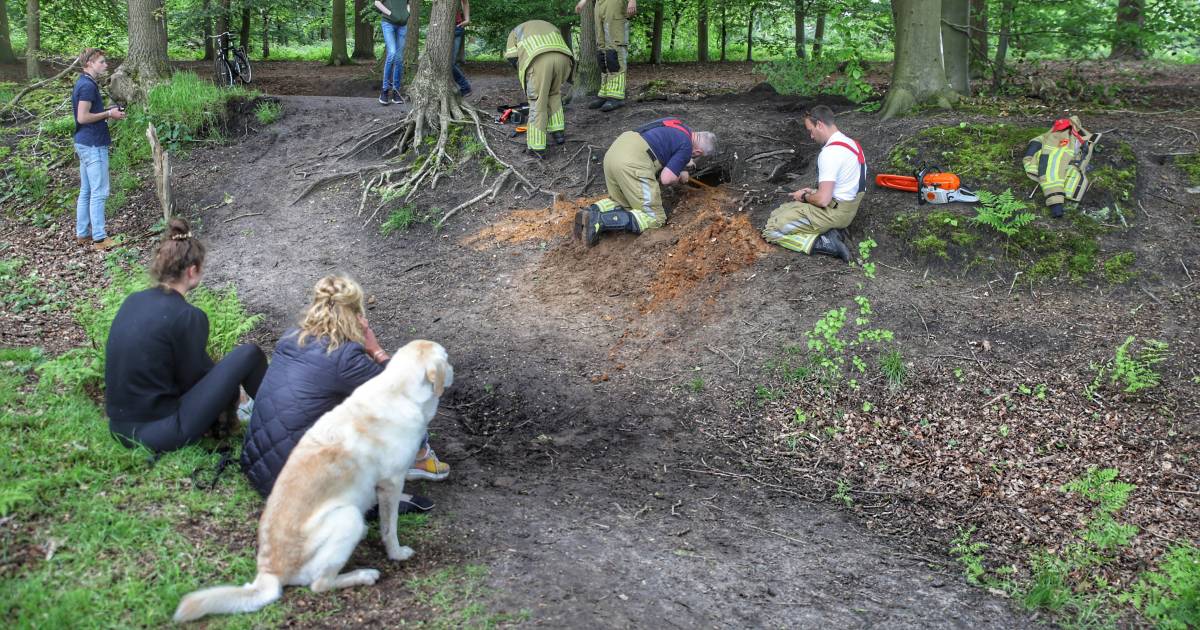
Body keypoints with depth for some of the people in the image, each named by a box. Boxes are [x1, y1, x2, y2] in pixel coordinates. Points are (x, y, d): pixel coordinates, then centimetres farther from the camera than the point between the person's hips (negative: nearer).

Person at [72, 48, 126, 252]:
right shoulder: (88, 86, -17)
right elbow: (83, 117, -22)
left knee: (86, 191, 13)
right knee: (99, 192, -6)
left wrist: (109, 112, 11)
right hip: (93, 145, -11)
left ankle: (82, 234, 19)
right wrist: (109, 114, -13)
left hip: (86, 143, 11)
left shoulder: (86, 84, 15)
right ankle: (99, 238, -4)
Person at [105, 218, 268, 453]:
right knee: (248, 354, 0)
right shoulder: (187, 316, -16)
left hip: (120, 429, 8)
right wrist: (230, 390, 16)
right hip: (159, 437, -8)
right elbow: (192, 380, -4)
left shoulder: (133, 301, 5)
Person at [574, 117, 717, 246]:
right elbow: (666, 179, -4)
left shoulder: (676, 124, 27)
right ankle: (601, 220, -19)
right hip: (632, 165, -9)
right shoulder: (686, 148, 2)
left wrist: (681, 162, 57)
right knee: (654, 218, -2)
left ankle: (591, 212, -1)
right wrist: (680, 177, 17)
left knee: (622, 203, 28)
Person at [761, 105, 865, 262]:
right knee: (778, 214, 21)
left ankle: (822, 243, -14)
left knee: (771, 231, -8)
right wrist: (814, 193, 12)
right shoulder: (850, 143, 7)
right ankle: (825, 233, 4)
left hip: (833, 212, -10)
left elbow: (823, 200, -26)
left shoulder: (830, 153, -24)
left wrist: (805, 197, -5)